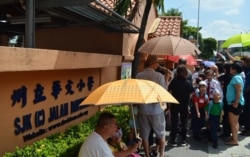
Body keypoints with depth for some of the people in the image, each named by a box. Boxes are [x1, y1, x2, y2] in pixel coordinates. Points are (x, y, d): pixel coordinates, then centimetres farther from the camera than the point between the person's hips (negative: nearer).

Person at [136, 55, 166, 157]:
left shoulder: (138, 76, -7)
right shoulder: (159, 76, -13)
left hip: (142, 110, 2)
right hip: (156, 110, -1)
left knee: (144, 135, 14)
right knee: (161, 135, 18)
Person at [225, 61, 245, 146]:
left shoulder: (236, 78, -18)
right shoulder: (237, 77, 13)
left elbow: (239, 91, -25)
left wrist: (236, 103, -25)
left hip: (236, 103, -10)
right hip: (234, 103, 10)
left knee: (233, 122, -3)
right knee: (235, 122, 16)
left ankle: (235, 140, 4)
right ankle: (234, 138, 26)